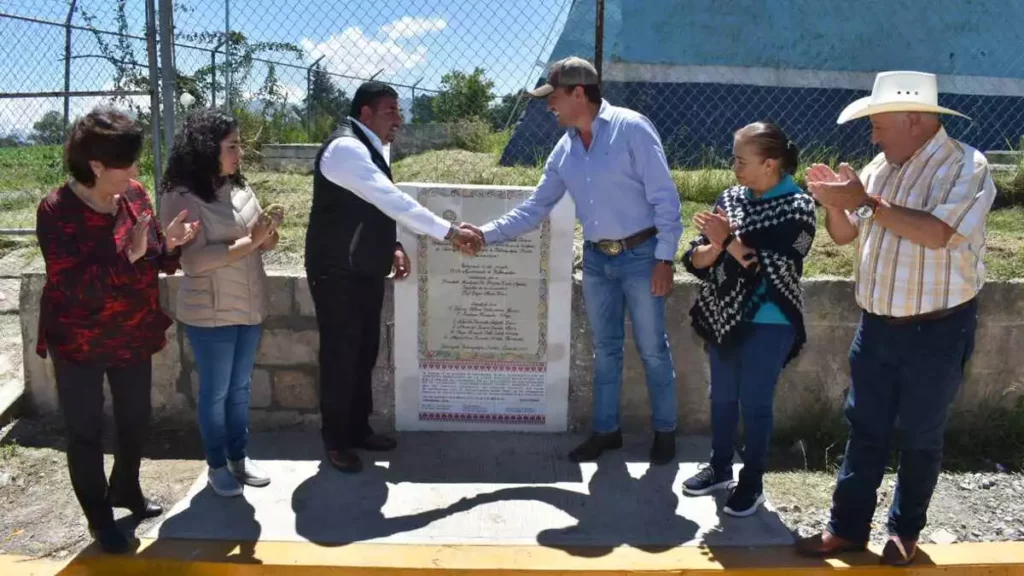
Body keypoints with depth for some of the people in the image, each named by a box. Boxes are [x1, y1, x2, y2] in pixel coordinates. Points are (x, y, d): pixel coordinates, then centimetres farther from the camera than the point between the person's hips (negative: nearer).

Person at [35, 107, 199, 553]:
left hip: (134, 336, 5)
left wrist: (169, 242, -17)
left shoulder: (134, 195, -4)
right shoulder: (57, 211, -20)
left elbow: (155, 263, 4)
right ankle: (98, 516, 29)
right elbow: (72, 286, -26)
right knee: (85, 431, 10)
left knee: (136, 420, 19)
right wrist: (128, 254, -34)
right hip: (79, 344, -5)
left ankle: (126, 490, 44)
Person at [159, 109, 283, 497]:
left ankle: (239, 457, 33)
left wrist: (266, 237, -11)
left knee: (240, 387, 17)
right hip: (210, 314, -6)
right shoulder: (182, 198, -17)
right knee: (215, 391, 9)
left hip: (249, 306, 6)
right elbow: (194, 261, -24)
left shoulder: (237, 187, 2)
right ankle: (216, 466, 26)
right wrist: (249, 241, -25)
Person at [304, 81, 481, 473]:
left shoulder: (370, 150, 13)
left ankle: (358, 429, 29)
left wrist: (393, 246, 5)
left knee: (364, 353, 15)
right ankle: (335, 441, 14)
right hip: (337, 273, -9)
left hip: (366, 271, 9)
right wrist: (449, 232, -27)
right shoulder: (346, 148, -19)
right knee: (340, 355, 0)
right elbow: (393, 200, -27)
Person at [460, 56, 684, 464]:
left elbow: (664, 197, -14)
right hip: (596, 259, 6)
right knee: (605, 349, 13)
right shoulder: (564, 149, 5)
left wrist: (664, 257, -16)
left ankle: (664, 431, 23)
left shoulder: (631, 128, -13)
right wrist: (487, 234, -2)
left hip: (640, 255, -5)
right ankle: (606, 430, 27)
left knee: (652, 349, 6)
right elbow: (534, 208, 8)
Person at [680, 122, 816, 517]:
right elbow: (695, 260, 0)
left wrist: (730, 241, -20)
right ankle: (719, 468, 35)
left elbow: (775, 272, -21)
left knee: (755, 404, 6)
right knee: (722, 398, 17)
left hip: (768, 325, -5)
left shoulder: (797, 207, -13)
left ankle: (752, 482, 24)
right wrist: (715, 246, -20)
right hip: (723, 317, 5)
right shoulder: (730, 198, 2)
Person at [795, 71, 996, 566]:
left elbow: (936, 233, -29)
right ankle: (848, 527, 24)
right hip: (876, 326, 6)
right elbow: (845, 235, 10)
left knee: (921, 436, 11)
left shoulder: (965, 167, -13)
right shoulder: (881, 167, 6)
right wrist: (832, 203, -10)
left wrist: (866, 202, -25)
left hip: (937, 331, -5)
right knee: (864, 429, 12)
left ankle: (905, 529, 30)